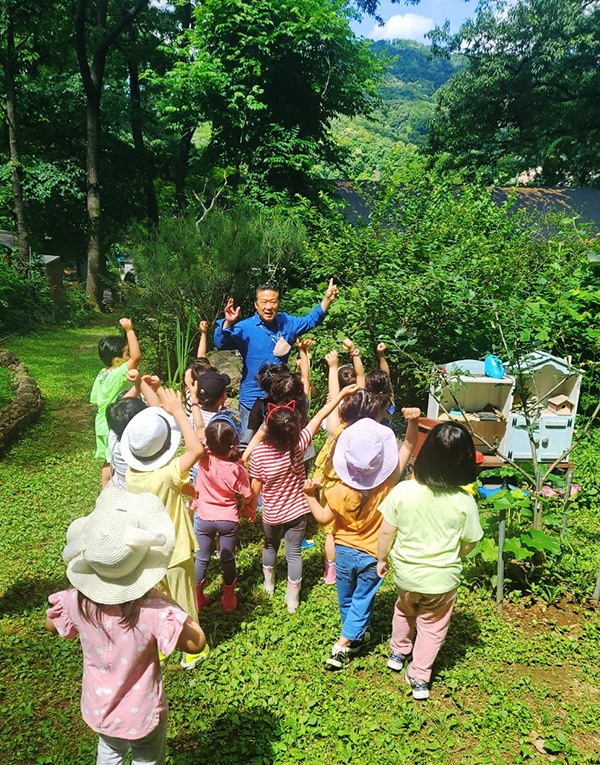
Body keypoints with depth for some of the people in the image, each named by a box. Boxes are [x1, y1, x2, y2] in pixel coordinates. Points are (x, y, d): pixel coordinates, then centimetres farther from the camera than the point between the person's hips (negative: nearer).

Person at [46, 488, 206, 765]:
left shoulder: (77, 602, -23)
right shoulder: (153, 609, -38)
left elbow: (51, 624, 0)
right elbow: (196, 643, -27)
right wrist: (173, 607, -20)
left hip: (98, 709, 4)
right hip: (141, 715, -3)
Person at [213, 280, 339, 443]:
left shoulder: (286, 323, 4)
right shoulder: (245, 328, -13)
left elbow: (310, 320, 21)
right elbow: (221, 343, -25)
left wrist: (327, 299, 11)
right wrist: (228, 323, -43)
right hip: (252, 400, -4)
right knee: (247, 443, 2)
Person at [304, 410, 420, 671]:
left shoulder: (340, 492, -24)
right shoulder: (387, 482, -21)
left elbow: (323, 518, -8)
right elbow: (408, 447, -17)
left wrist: (310, 496, -4)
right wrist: (413, 421, -28)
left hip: (344, 551, 1)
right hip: (372, 556, 0)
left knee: (346, 599, 23)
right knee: (362, 601, 13)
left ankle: (356, 637, 43)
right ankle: (341, 646, 9)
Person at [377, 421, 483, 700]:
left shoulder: (402, 491, -21)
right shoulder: (464, 502, -21)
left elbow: (386, 533, -12)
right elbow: (469, 543, -7)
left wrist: (381, 559, 6)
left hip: (405, 572, 2)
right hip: (442, 578, -1)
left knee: (404, 611, 32)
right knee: (432, 626, 23)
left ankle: (398, 653, 50)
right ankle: (419, 677, 32)